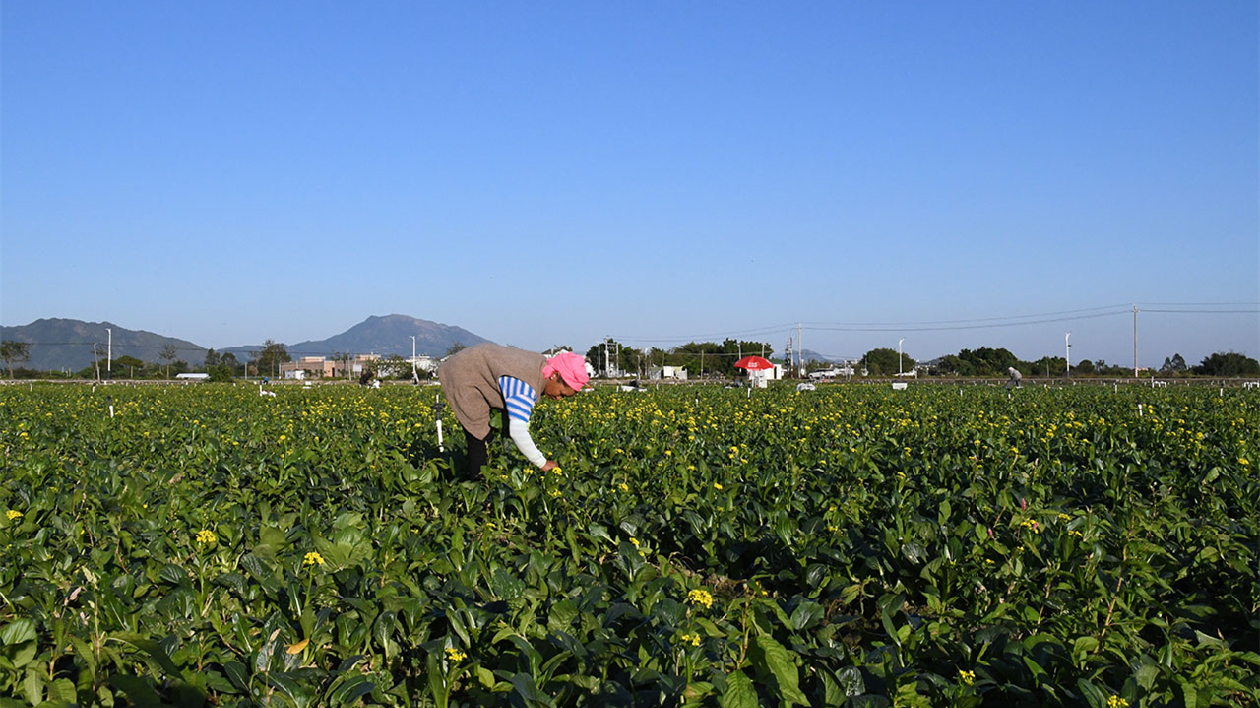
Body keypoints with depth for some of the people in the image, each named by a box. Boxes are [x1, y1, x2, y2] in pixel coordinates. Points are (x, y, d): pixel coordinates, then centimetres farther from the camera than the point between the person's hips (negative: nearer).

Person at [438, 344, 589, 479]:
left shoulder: (541, 365, -7)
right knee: (480, 438, -9)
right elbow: (518, 432, -39)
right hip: (461, 377, -9)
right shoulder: (526, 383, -36)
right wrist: (542, 464, -30)